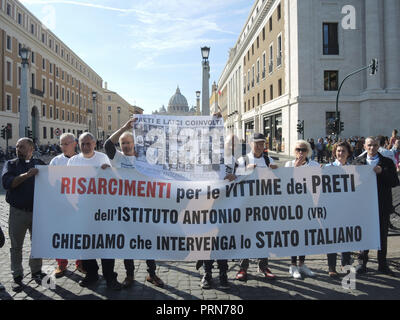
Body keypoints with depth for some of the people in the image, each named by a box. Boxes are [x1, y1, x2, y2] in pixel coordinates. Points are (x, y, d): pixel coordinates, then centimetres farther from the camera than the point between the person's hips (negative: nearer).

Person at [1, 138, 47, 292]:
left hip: (38, 211, 1)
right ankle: (17, 276, 20)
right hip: (18, 212, -1)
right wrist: (26, 175, -23)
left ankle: (36, 271, 27)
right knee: (16, 246, 7)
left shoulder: (40, 164, 8)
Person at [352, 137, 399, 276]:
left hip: (382, 205, 0)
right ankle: (362, 263, 18)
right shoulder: (357, 161, 6)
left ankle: (382, 264, 22)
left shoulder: (387, 162, 4)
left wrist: (381, 172, -16)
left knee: (382, 235, 9)